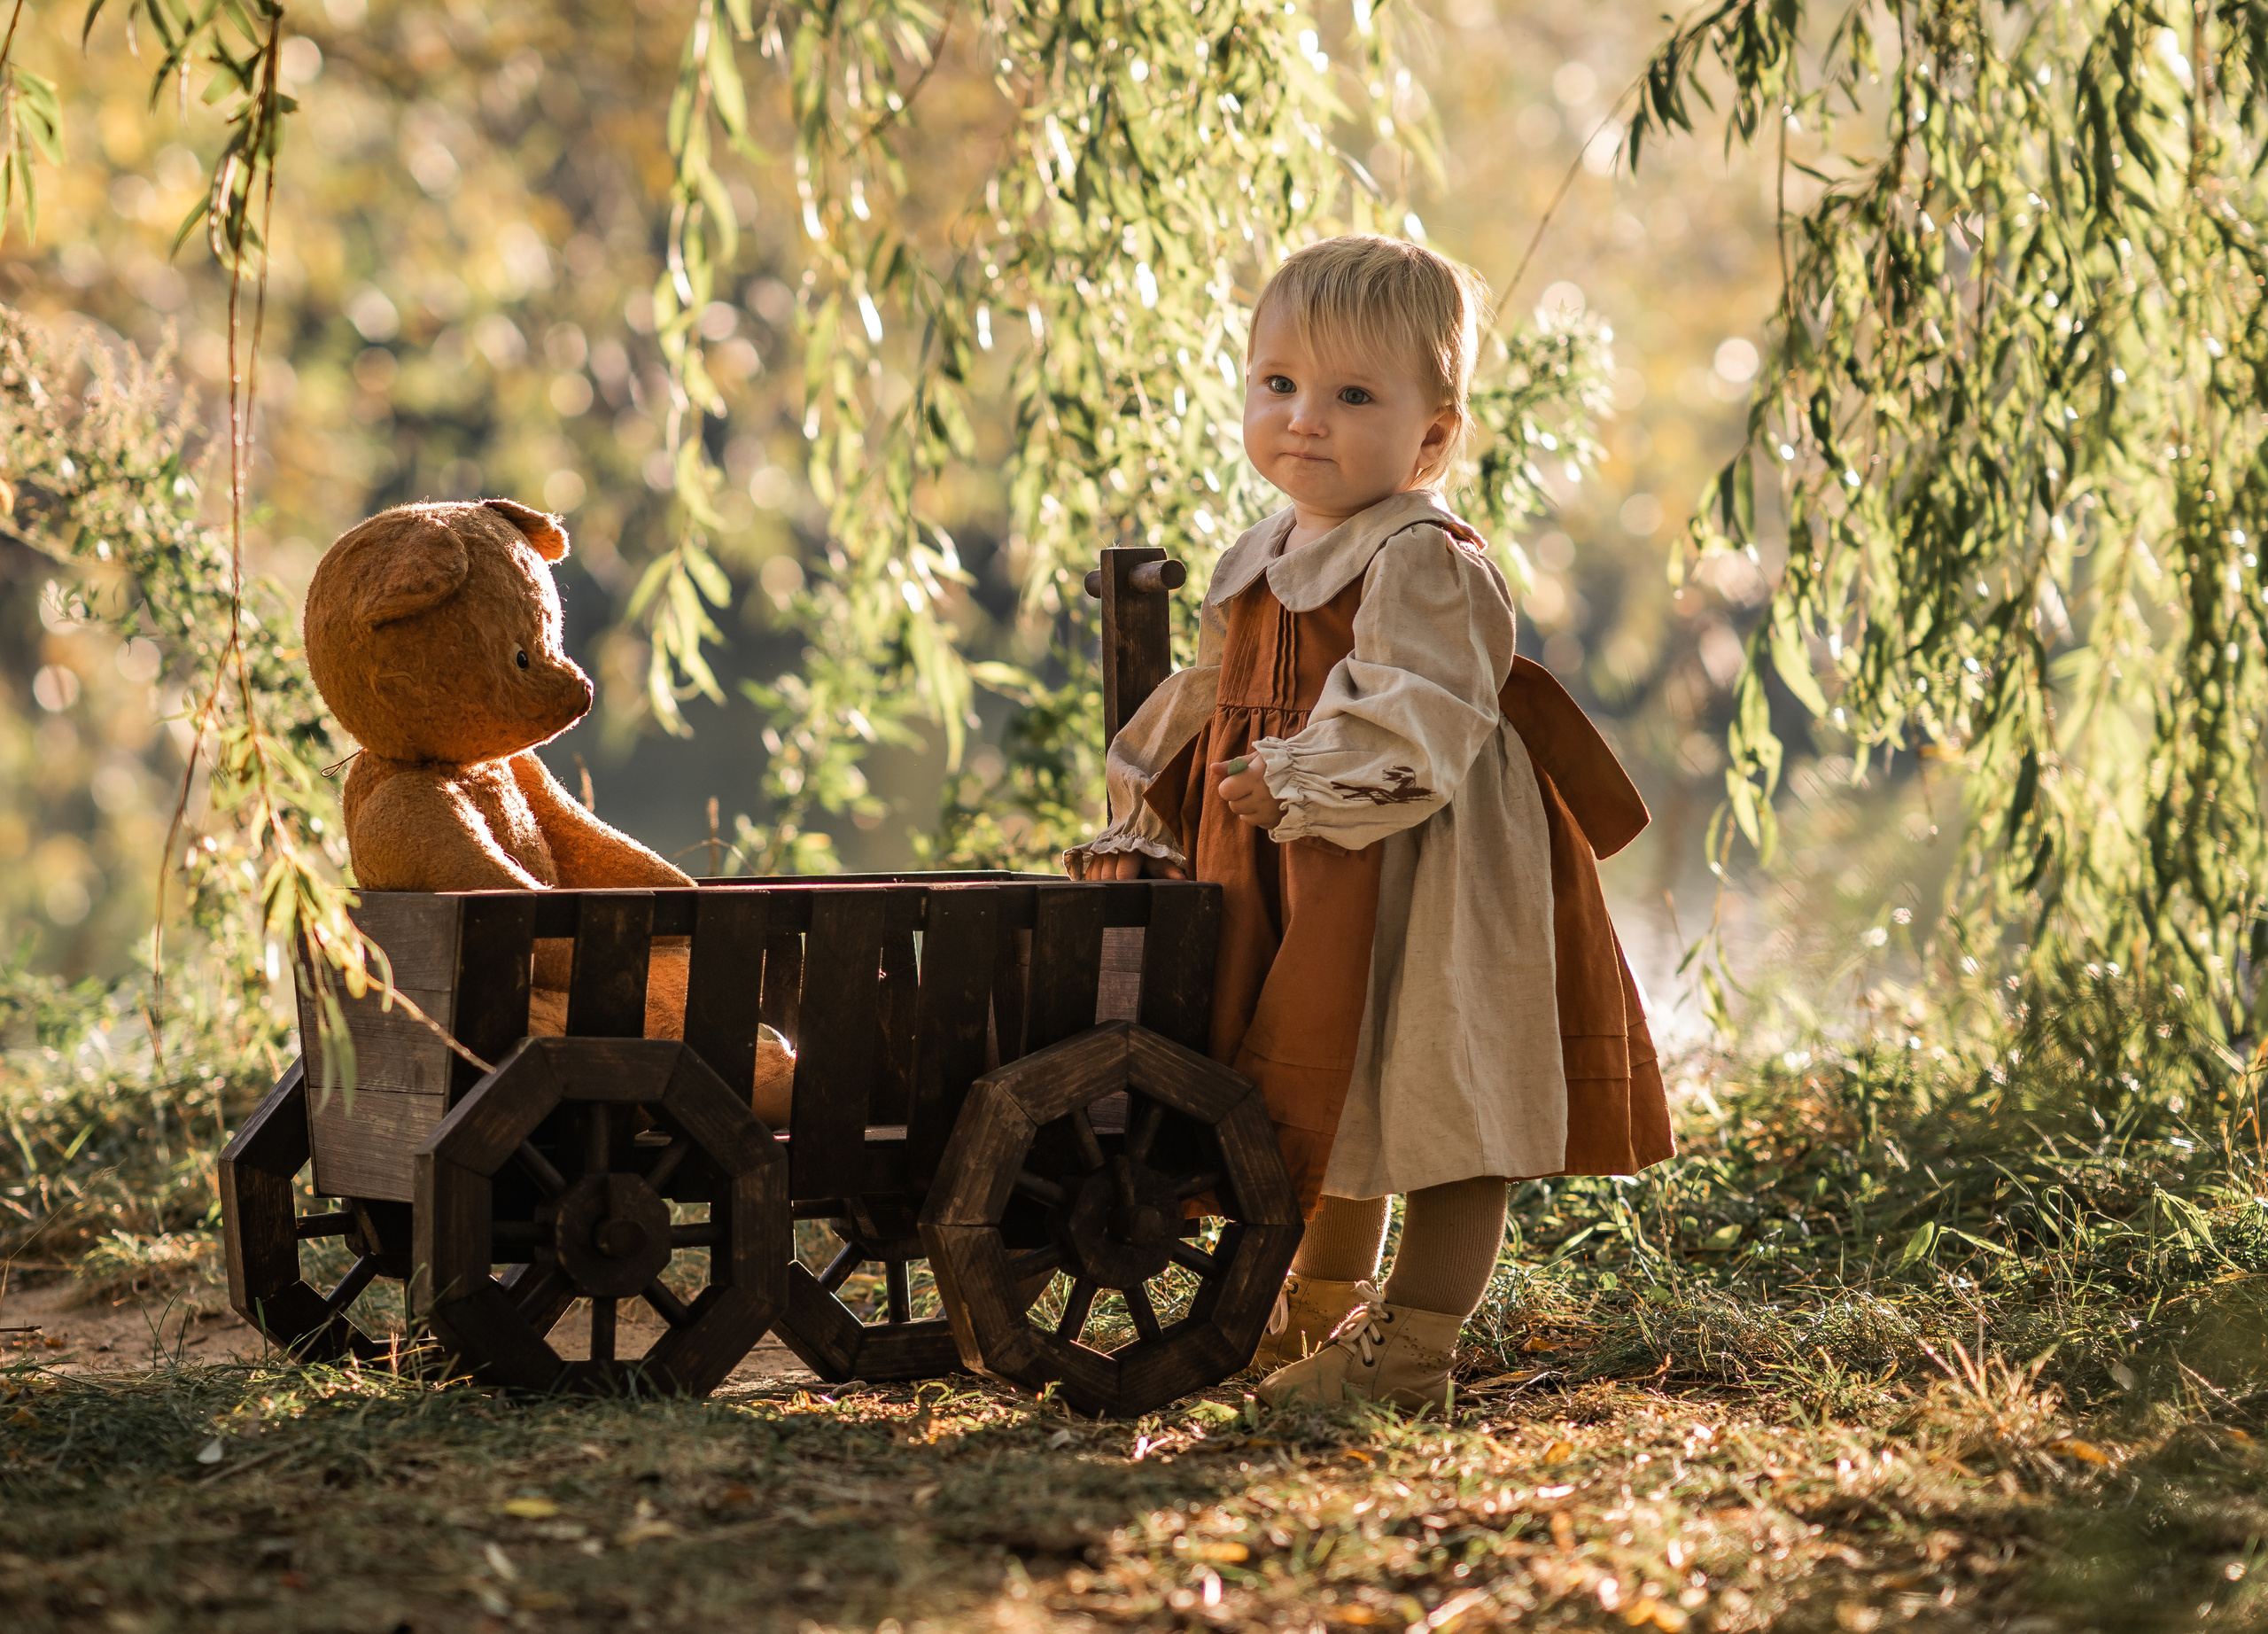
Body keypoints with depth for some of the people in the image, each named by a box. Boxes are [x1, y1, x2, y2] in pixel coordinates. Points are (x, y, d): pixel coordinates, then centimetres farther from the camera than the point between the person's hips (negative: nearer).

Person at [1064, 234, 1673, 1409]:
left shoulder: (1426, 566, -16)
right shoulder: (1255, 572, 12)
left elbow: (1417, 730, -27)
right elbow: (1200, 716, 22)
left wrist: (1296, 784, -26)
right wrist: (1141, 837, 17)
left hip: (1420, 892, -9)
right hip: (1301, 891, 9)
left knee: (1440, 1113, -2)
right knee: (1335, 1107, 22)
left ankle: (1409, 1351, 4)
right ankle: (1319, 1312, 37)